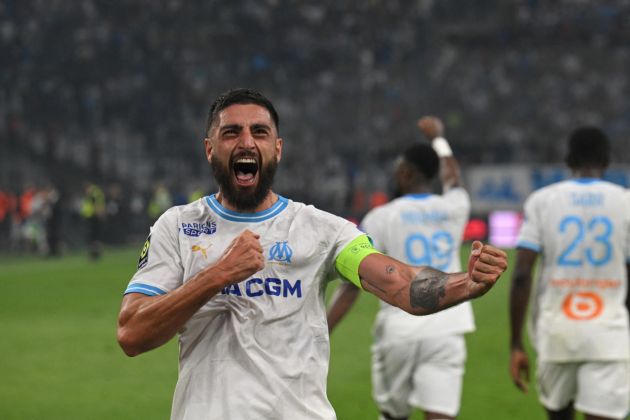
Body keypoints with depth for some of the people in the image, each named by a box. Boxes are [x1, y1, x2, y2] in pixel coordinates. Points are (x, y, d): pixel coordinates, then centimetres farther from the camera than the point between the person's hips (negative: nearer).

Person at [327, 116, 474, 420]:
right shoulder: (453, 210, 6)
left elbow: (350, 286, -8)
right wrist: (438, 138, 47)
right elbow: (453, 180, 33)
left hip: (398, 329, -1)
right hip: (446, 329, 1)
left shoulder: (380, 219, -3)